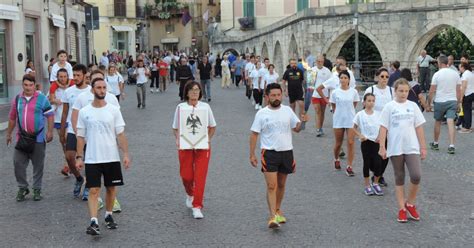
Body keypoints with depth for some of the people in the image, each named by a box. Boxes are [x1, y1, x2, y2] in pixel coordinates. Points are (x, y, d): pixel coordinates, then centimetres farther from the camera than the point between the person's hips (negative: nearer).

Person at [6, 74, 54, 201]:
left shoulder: (42, 99, -3)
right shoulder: (17, 99, 8)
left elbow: (50, 115, -2)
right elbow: (12, 118, 17)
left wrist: (49, 131, -10)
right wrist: (9, 133, 19)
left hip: (38, 137, -3)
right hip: (22, 137, 3)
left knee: (38, 165, 5)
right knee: (18, 163, 0)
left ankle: (37, 190, 16)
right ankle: (22, 188, 16)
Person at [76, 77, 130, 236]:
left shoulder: (113, 110, 0)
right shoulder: (84, 112, 0)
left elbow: (120, 134, 0)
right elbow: (81, 136, 4)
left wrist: (126, 154, -7)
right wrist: (79, 157, 0)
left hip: (112, 157, 1)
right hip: (92, 159, -1)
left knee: (111, 188, 12)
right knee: (94, 190, -7)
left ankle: (109, 215, 31)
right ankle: (94, 223, -11)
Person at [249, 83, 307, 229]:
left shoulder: (288, 110, 4)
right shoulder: (262, 113, -4)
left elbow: (296, 129, 11)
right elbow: (254, 134, -1)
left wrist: (302, 122, -12)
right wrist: (252, 155, -4)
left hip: (286, 152, 3)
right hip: (269, 153, -3)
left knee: (281, 184, 15)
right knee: (271, 186, -11)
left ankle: (278, 210, 33)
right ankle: (272, 216, -12)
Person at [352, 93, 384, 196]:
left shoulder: (378, 114, 2)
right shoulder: (360, 114, -3)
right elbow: (354, 128, 4)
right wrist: (360, 135, -11)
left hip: (377, 142, 1)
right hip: (366, 142, -1)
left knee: (378, 163, -7)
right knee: (367, 163, 5)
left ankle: (375, 183, 13)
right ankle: (367, 185, 18)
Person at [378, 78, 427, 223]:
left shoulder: (413, 106, 6)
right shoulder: (389, 107, -1)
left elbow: (419, 128, 9)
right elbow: (383, 128, -1)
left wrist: (423, 147, 8)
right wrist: (382, 147, -6)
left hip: (412, 148, 1)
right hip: (395, 149, -1)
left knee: (416, 176, -12)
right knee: (399, 179, 7)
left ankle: (410, 203, 9)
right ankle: (402, 209, 14)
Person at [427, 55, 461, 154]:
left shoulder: (437, 74, -8)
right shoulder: (455, 74, 3)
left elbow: (432, 91, -7)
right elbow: (458, 90, 5)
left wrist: (429, 104, 1)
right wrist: (458, 103, 15)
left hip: (440, 102, -2)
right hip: (452, 101, 2)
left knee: (437, 122, 14)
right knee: (450, 122, -4)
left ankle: (435, 143, 27)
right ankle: (452, 146, -14)